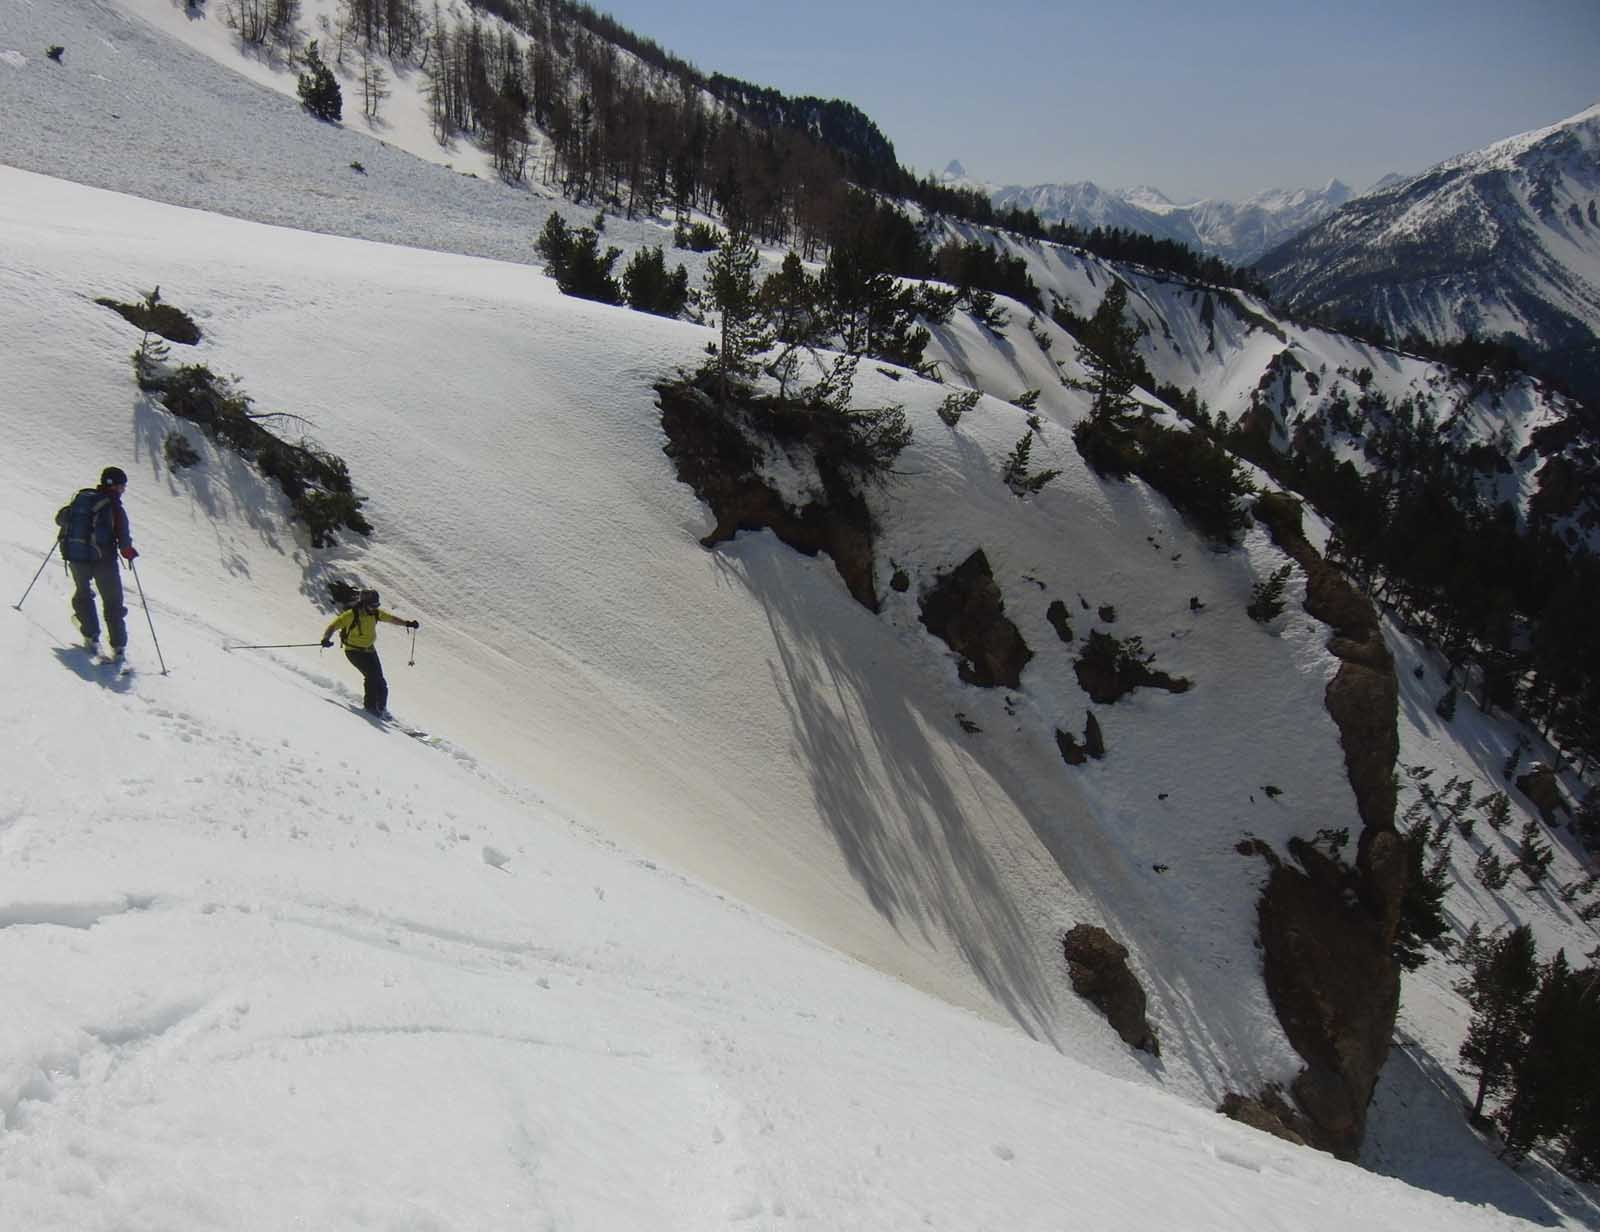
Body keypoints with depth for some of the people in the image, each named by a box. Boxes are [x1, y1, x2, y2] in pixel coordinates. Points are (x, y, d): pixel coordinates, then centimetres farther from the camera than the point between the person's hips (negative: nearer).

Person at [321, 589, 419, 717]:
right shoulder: (351, 614, -21)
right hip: (354, 651, -6)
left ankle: (381, 708, 19)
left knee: (379, 679, 2)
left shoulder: (375, 613, -2)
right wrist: (326, 639, -40)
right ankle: (370, 705, -9)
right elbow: (333, 625, -22)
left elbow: (390, 618, 13)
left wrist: (407, 623, 6)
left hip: (369, 650, 6)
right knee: (371, 674, -21)